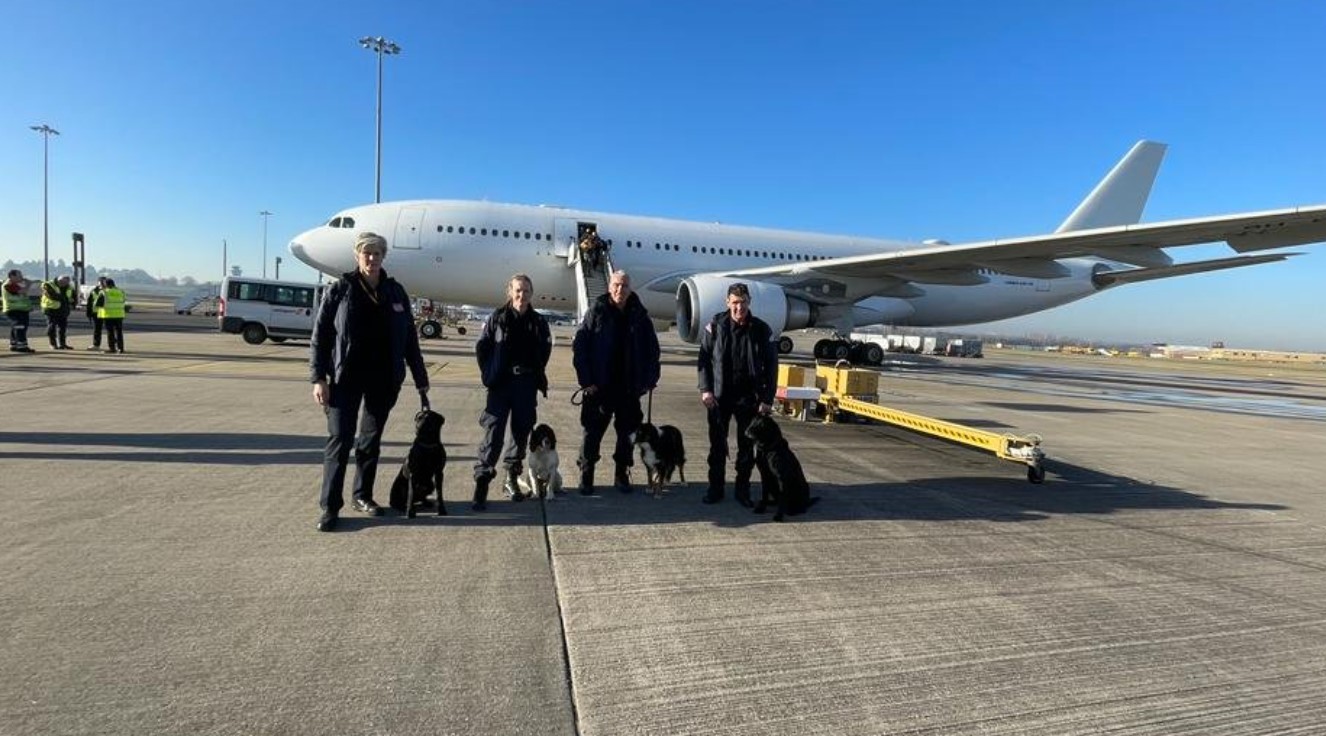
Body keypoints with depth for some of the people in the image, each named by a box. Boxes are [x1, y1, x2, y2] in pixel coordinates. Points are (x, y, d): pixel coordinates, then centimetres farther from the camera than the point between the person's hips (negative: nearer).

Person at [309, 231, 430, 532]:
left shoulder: (395, 292, 6)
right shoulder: (340, 289, -2)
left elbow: (409, 338, 7)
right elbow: (320, 335, -3)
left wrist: (420, 378, 6)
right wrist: (318, 377, -11)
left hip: (384, 380, 3)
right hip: (346, 378, -3)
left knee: (371, 439, 12)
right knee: (340, 439, -3)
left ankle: (362, 496, 26)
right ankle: (330, 506, 4)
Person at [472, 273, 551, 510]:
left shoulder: (538, 321, 4)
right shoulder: (498, 317, -2)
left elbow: (545, 349, 15)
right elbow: (482, 347, 2)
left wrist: (537, 373, 8)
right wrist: (489, 374, -1)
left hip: (527, 385, 3)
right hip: (501, 384, -3)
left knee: (522, 432, 9)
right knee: (493, 431, -8)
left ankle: (512, 478, 24)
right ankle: (481, 483, -5)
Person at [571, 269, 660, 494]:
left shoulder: (640, 315, 4)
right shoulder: (596, 312, -3)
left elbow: (652, 349, 7)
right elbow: (579, 345, -6)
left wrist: (649, 379, 1)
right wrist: (586, 380, -11)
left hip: (629, 389, 3)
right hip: (599, 387, -2)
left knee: (628, 433, 10)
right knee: (592, 433, 4)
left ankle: (622, 475, 25)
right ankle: (586, 476, 17)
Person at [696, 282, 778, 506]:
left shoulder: (761, 330, -3)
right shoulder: (715, 325, -3)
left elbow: (771, 366, 0)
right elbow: (704, 358, 0)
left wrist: (767, 399, -5)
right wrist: (705, 389, -8)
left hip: (748, 398, 0)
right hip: (719, 396, 0)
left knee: (747, 446, 8)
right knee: (717, 444, 8)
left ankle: (742, 488, 21)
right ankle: (715, 487, 20)